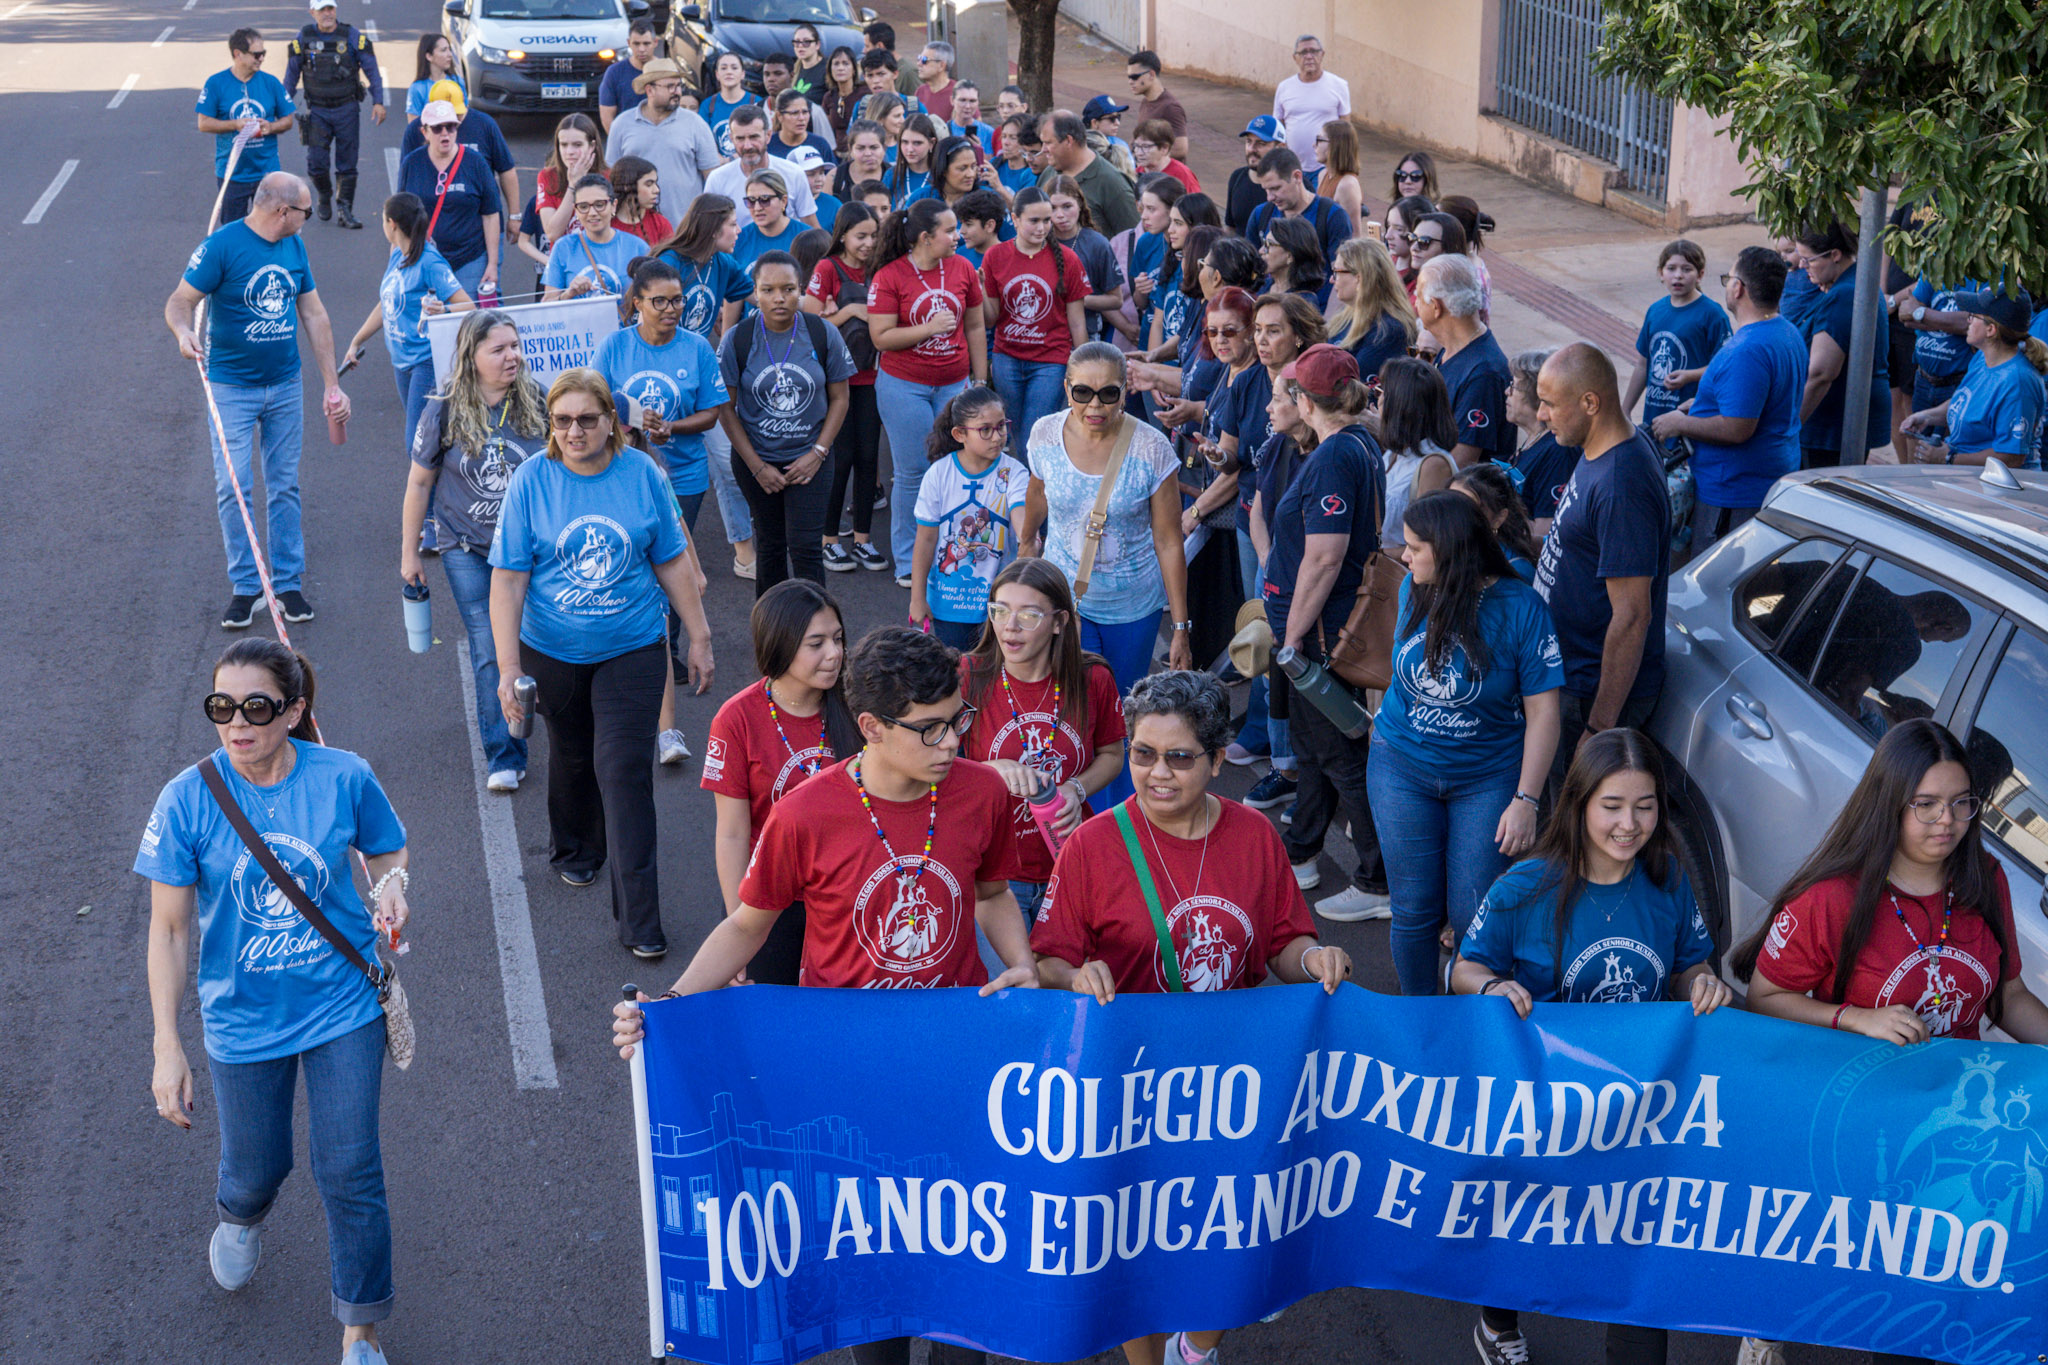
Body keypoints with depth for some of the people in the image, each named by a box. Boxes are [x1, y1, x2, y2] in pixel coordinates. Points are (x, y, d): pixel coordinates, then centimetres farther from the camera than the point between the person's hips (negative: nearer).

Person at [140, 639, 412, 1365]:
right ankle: (240, 1217, 57)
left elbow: (387, 850, 6)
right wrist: (167, 1048, -15)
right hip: (245, 1016, 0)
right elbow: (168, 929, -11)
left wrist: (391, 885, -19)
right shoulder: (188, 799, -16)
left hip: (342, 1004, 0)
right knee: (257, 1168, 16)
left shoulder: (345, 778, -14)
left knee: (350, 1171, 0)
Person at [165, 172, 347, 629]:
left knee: (284, 486, 9)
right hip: (231, 387, -5)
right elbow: (178, 302, -14)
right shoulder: (222, 246, -13)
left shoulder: (294, 247, 5)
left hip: (285, 386, 5)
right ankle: (245, 585, 8)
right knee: (233, 487, -4)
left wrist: (331, 384, 10)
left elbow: (314, 315, 11)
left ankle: (289, 581, 18)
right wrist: (183, 332, -38)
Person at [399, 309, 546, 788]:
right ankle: (503, 756, 5)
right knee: (490, 653, -5)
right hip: (469, 551, -1)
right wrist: (409, 552, 5)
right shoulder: (444, 411, -9)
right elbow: (419, 482, 1)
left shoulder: (537, 401, -6)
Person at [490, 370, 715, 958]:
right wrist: (508, 667, -15)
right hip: (553, 653, 1)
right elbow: (508, 579, -10)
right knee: (572, 756, 20)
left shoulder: (642, 473, -6)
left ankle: (638, 918, -4)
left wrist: (698, 636, 6)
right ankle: (574, 850, 49)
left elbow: (672, 561, 3)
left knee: (626, 771, -7)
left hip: (633, 649, -1)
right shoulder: (532, 481, -9)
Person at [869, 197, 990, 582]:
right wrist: (930, 329, -18)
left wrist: (980, 382, 14)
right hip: (904, 387, -3)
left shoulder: (963, 269, 4)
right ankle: (907, 562, 13)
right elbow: (880, 337, -10)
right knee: (913, 473, 0)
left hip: (953, 384, 4)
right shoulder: (889, 277, -8)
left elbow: (975, 328, 13)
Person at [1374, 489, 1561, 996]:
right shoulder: (1413, 591, -4)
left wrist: (1527, 801, -16)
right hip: (1402, 768, 3)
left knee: (1473, 916, -5)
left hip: (1487, 778, -3)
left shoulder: (1519, 606, -15)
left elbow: (1542, 711, -13)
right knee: (1415, 911, 5)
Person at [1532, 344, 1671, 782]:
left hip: (1595, 692, -10)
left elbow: (1632, 615, -28)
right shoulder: (1599, 453, 5)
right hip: (1571, 672, 10)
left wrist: (1599, 728, -26)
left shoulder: (1621, 487, -27)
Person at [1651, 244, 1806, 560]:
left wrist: (1680, 424, -14)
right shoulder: (1789, 333, 10)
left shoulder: (1747, 350, -26)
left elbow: (1737, 429, -28)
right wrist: (1703, 403, 20)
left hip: (1736, 491, -11)